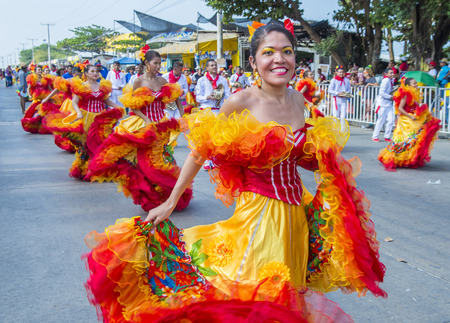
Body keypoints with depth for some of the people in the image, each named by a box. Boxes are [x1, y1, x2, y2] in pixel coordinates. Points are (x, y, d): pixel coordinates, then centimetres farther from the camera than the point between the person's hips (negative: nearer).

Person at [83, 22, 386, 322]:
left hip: (296, 213, 6)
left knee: (286, 293, 19)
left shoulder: (298, 99, 3)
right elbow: (200, 152, -10)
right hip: (259, 211, -6)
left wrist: (326, 157, 3)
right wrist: (171, 201, -10)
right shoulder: (241, 102, -15)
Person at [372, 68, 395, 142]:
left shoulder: (391, 80, 10)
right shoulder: (386, 80, -15)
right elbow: (382, 93, -21)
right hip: (382, 103, -8)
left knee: (391, 120, 2)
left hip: (389, 103, 8)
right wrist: (390, 97, -18)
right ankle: (374, 136, 13)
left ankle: (387, 137, 13)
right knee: (381, 120, -1)